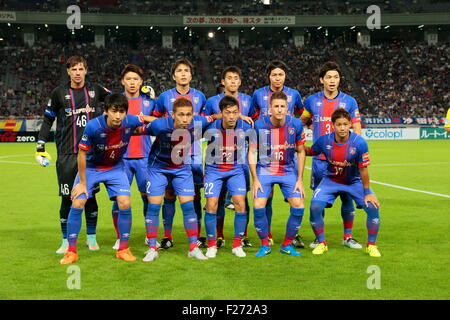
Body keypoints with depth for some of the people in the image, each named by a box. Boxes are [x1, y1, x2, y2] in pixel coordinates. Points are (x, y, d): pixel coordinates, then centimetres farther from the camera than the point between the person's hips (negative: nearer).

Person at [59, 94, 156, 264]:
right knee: (77, 203, -12)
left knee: (125, 204, -11)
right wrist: (82, 183, -14)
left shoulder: (130, 122, -24)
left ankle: (123, 249, 7)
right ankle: (71, 251, 3)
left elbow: (147, 118, 1)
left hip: (115, 167, 2)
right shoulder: (93, 126, -31)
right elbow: (82, 154, -19)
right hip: (90, 167, -2)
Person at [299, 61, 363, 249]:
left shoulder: (349, 101, 2)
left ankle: (348, 237, 16)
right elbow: (301, 122, 20)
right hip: (320, 158, 1)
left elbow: (357, 131, 2)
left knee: (347, 197, 2)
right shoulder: (312, 100, 5)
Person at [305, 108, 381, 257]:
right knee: (315, 206, -20)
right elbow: (309, 151, 5)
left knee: (373, 207, -19)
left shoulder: (359, 143, -24)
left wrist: (367, 192, -13)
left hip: (354, 182, -1)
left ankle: (371, 245, 3)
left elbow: (363, 169, -17)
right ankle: (321, 243, 3)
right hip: (330, 181, 1)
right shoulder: (324, 141, -17)